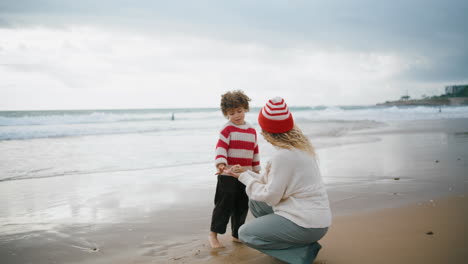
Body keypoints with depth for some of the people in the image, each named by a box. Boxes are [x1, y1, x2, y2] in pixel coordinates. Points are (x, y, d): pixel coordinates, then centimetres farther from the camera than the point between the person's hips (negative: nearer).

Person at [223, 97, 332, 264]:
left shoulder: (283, 155, -22)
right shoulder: (299, 147, 7)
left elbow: (271, 196, -15)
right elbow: (278, 182, 12)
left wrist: (245, 178, -1)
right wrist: (245, 173, 16)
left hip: (307, 224, -9)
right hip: (315, 216, 9)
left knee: (245, 234, 0)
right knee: (256, 204, 17)